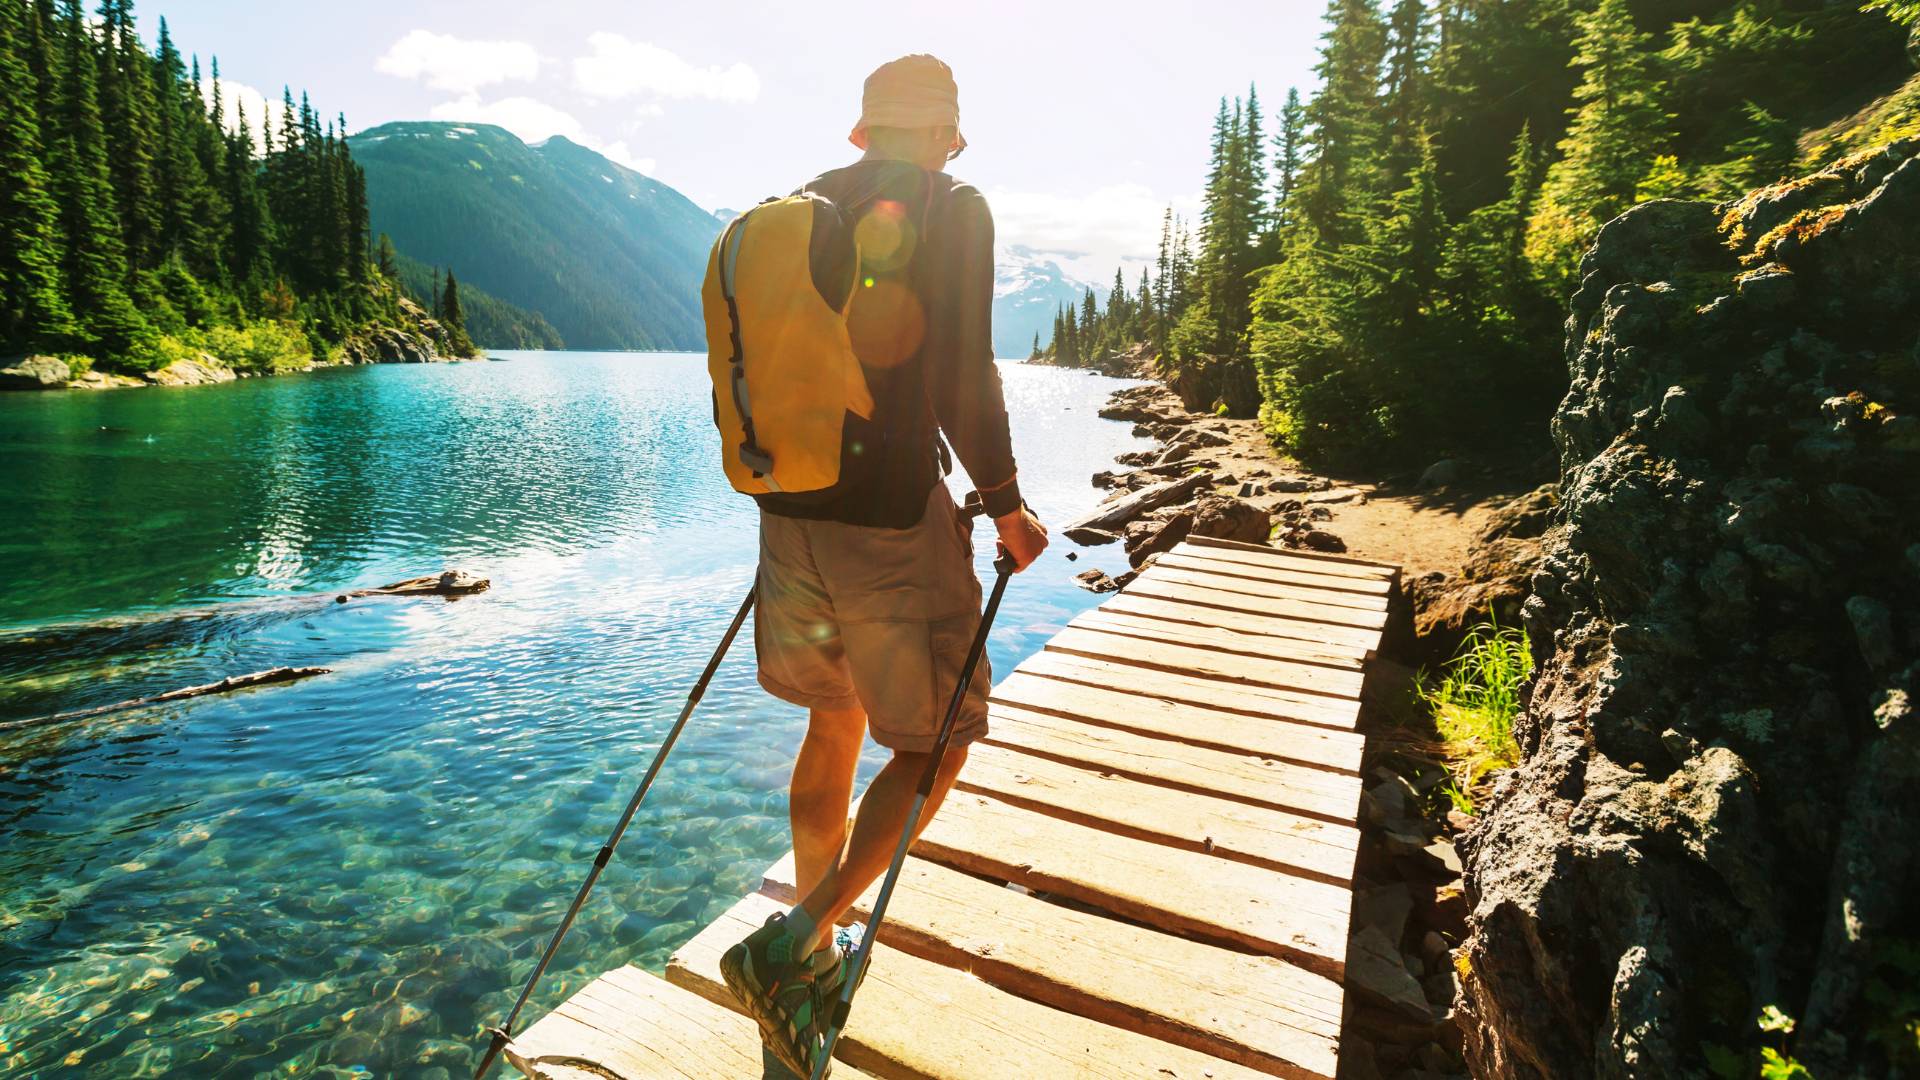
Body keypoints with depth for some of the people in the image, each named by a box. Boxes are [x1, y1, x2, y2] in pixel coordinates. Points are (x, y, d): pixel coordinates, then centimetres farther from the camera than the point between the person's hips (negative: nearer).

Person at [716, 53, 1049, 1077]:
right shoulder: (954, 209, -4)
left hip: (792, 508, 7)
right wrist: (1005, 506, -2)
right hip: (892, 515, -6)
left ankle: (814, 956, 31)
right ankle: (791, 943, -1)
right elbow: (962, 380, -14)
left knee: (834, 722, 20)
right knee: (937, 739, 9)